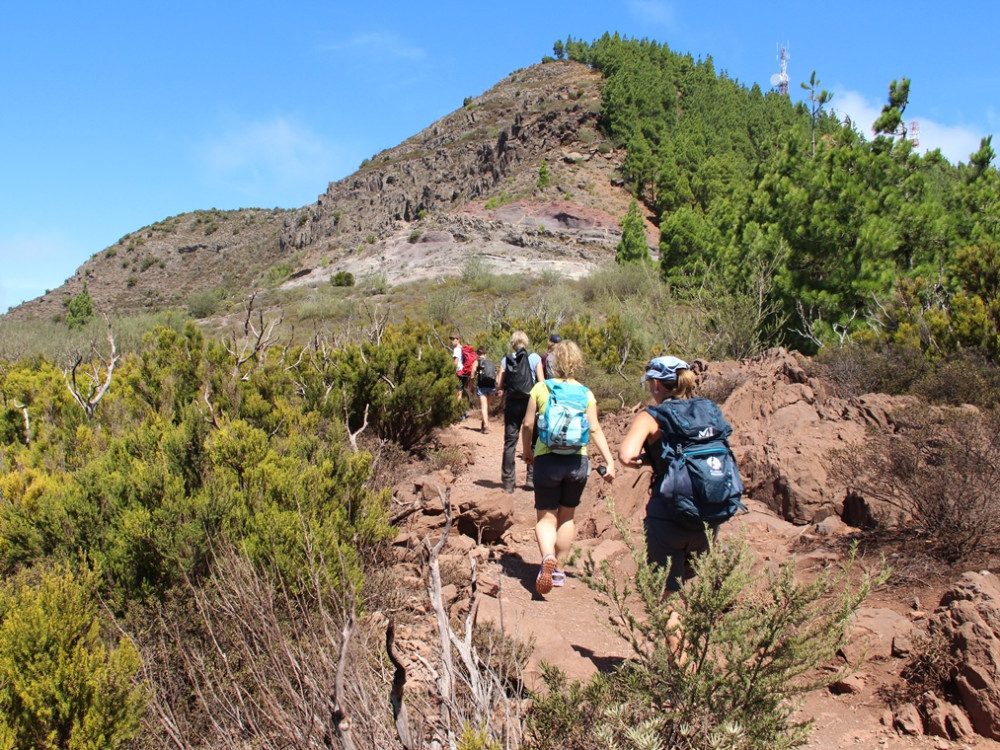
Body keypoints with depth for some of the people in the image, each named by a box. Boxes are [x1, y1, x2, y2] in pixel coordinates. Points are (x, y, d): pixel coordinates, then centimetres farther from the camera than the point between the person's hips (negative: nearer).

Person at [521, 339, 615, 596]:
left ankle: (548, 559, -23)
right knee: (567, 516, 19)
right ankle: (558, 569, 27)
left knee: (545, 517, 5)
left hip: (547, 459, -2)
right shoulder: (586, 393, 1)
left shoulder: (541, 388, -2)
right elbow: (595, 430, -6)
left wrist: (527, 451, 15)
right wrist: (609, 461, -4)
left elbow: (527, 425, -1)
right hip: (578, 461, 2)